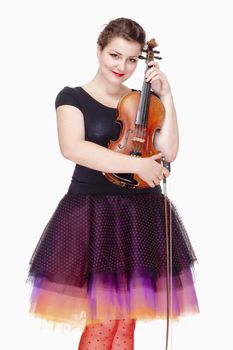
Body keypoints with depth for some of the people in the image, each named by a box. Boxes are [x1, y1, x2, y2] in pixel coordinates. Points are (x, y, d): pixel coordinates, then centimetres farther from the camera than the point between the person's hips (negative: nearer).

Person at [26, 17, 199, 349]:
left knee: (125, 318, 9)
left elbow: (168, 151, -1)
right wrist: (135, 164, -24)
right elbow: (72, 148, -20)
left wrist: (166, 97, -4)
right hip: (93, 213, -4)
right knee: (103, 321, -7)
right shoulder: (72, 97, -1)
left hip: (142, 213, 4)